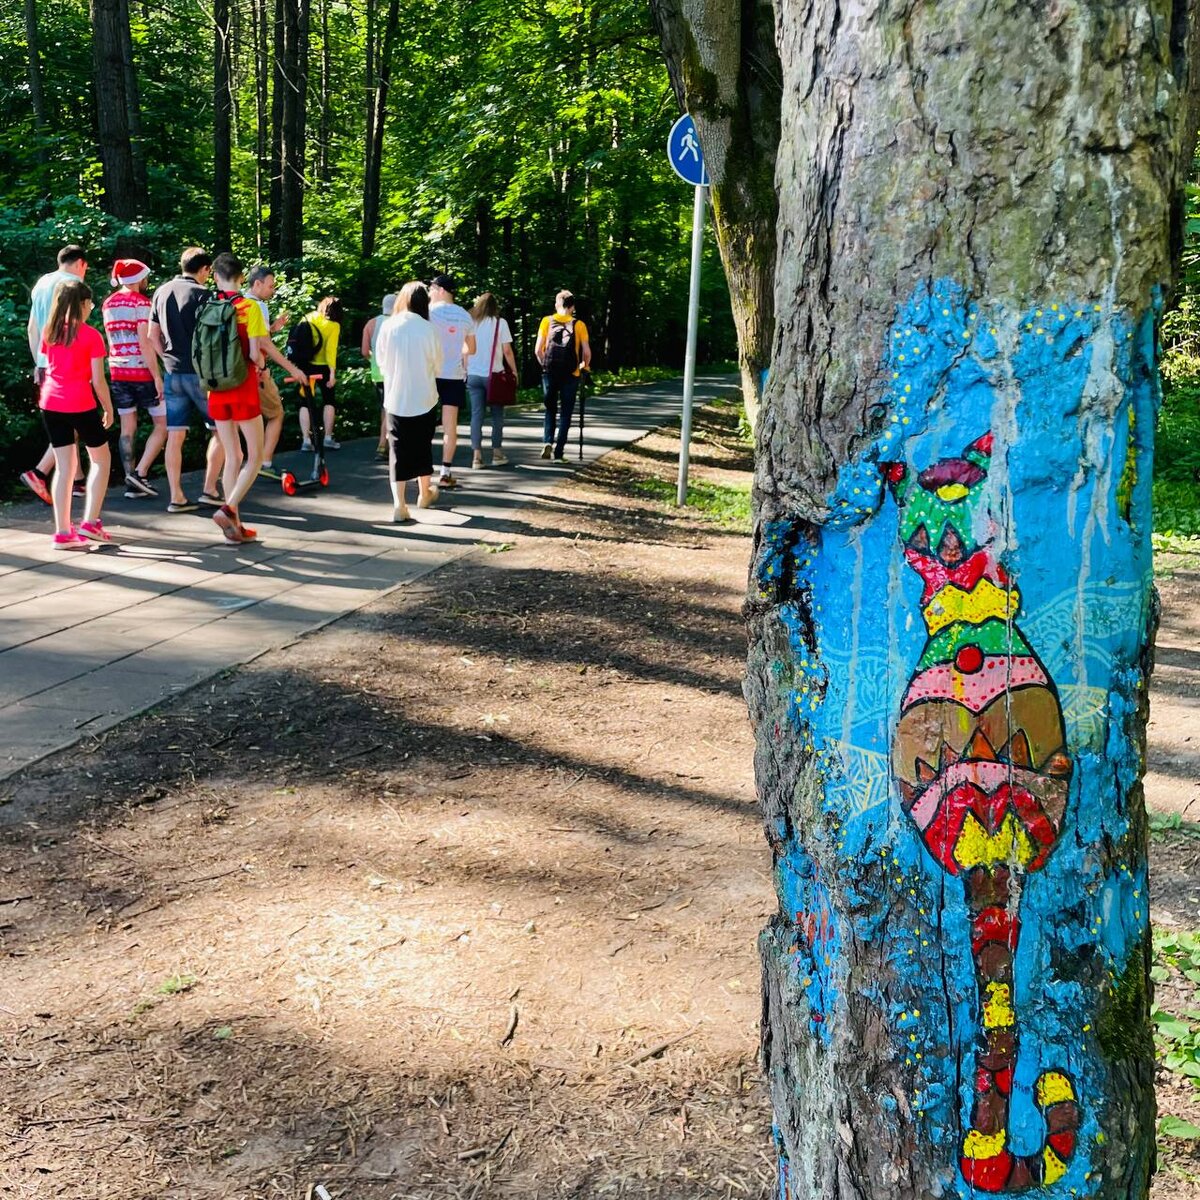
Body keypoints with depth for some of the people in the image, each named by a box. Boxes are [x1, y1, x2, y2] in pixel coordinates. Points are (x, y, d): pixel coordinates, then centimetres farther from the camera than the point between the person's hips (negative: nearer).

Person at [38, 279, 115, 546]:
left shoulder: (49, 332, 6)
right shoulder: (91, 336, -8)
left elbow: (47, 366, 10)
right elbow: (98, 380, -8)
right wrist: (109, 409, 2)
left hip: (51, 403, 5)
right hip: (80, 404, -5)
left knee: (64, 466, 9)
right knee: (101, 459, 13)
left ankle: (63, 532, 6)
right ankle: (90, 522, 4)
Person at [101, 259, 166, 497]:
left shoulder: (108, 304, 11)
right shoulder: (141, 302, -11)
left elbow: (113, 339, 17)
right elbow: (145, 343, -17)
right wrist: (157, 377, -16)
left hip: (117, 372, 7)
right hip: (142, 372, -7)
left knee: (128, 428, 8)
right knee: (163, 423, 3)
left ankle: (131, 483, 8)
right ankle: (140, 473, -7)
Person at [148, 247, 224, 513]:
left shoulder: (161, 292, 10)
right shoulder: (202, 294, -8)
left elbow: (153, 335, 12)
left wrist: (169, 358, 18)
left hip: (173, 374, 6)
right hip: (201, 373, -6)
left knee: (175, 436, 6)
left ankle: (176, 498, 6)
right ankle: (209, 490, 6)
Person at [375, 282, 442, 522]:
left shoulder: (388, 327, -7)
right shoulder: (427, 329, -10)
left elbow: (380, 360, 4)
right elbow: (436, 364, 0)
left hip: (395, 398, 0)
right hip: (423, 398, 0)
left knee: (398, 450, 3)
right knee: (423, 446, 17)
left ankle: (399, 504, -6)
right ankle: (425, 493, 34)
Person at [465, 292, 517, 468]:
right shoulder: (500, 323, -4)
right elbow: (507, 351, -7)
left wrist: (465, 370, 12)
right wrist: (514, 370, 3)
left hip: (473, 375, 3)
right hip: (493, 375, -3)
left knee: (476, 414, 4)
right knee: (497, 415, 9)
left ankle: (476, 455, -1)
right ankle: (496, 453, 11)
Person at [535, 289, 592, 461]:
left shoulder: (547, 321, 3)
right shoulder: (579, 325, 0)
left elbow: (538, 350, 0)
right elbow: (587, 352, -3)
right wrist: (584, 366, 16)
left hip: (550, 373, 1)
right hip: (571, 375, -1)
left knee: (550, 410, 18)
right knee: (566, 413, 8)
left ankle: (547, 442, -3)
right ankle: (559, 453, 4)